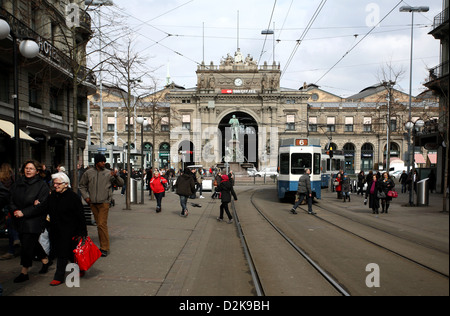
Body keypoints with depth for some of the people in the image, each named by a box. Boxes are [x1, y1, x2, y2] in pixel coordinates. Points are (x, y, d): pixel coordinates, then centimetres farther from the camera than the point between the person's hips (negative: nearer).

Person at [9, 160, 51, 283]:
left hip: (34, 221, -6)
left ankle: (24, 272, 8)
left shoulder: (42, 185, -9)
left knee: (27, 244, -4)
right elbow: (11, 200, 8)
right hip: (20, 221, 6)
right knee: (32, 243, 15)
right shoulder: (17, 183, 8)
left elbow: (41, 205, -14)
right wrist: (14, 211, -12)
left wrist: (23, 213, -17)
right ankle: (45, 260, 36)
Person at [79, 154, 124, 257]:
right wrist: (86, 196, 3)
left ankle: (105, 248, -6)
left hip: (104, 202, -3)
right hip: (93, 203, 3)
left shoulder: (108, 173, 0)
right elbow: (82, 185, 15)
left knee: (102, 224, -12)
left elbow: (121, 184, 2)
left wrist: (116, 176, -16)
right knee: (99, 225, 12)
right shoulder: (88, 173, 6)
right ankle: (103, 245, 24)